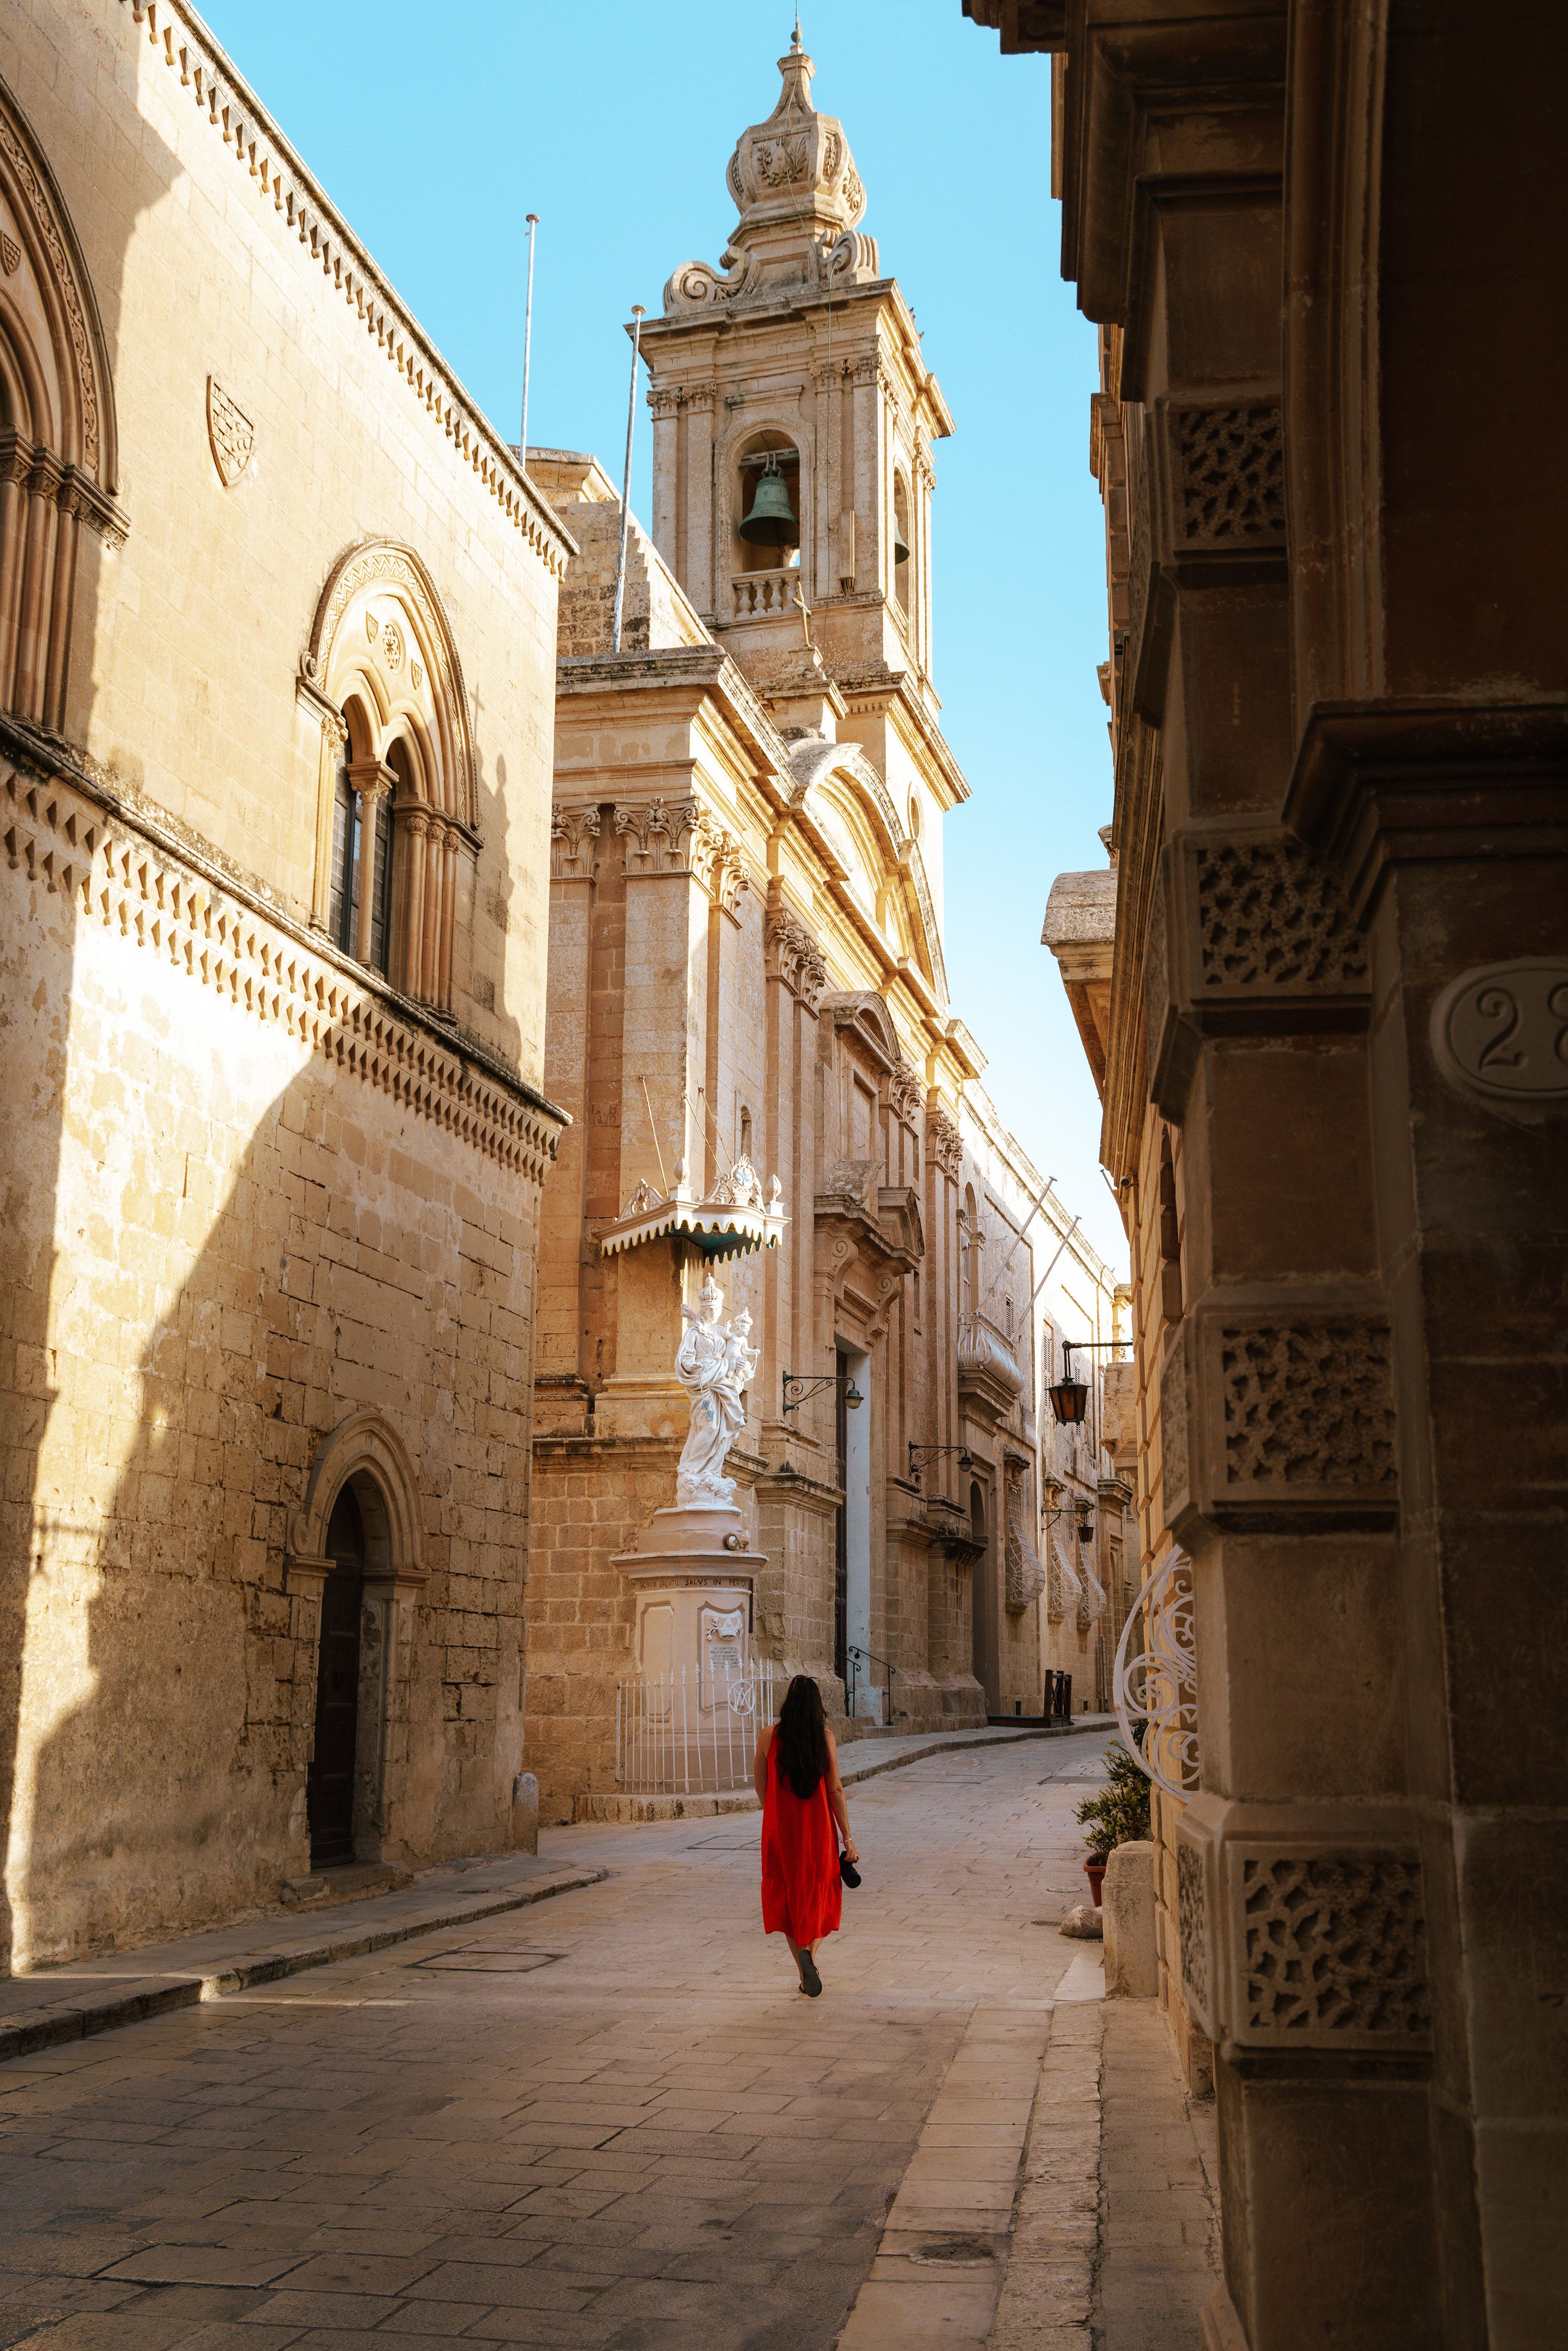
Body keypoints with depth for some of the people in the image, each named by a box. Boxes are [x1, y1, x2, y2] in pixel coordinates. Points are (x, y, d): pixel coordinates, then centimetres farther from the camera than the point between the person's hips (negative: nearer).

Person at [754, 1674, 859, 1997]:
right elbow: (835, 1789, -8)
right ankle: (809, 1952, -9)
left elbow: (759, 1786, 5)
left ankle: (806, 1975, 14)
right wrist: (848, 1838, -1)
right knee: (819, 1896, 17)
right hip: (817, 1829, 0)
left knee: (788, 1898, 15)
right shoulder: (825, 1737, -8)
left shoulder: (768, 1736, -6)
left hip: (779, 1829, 1)